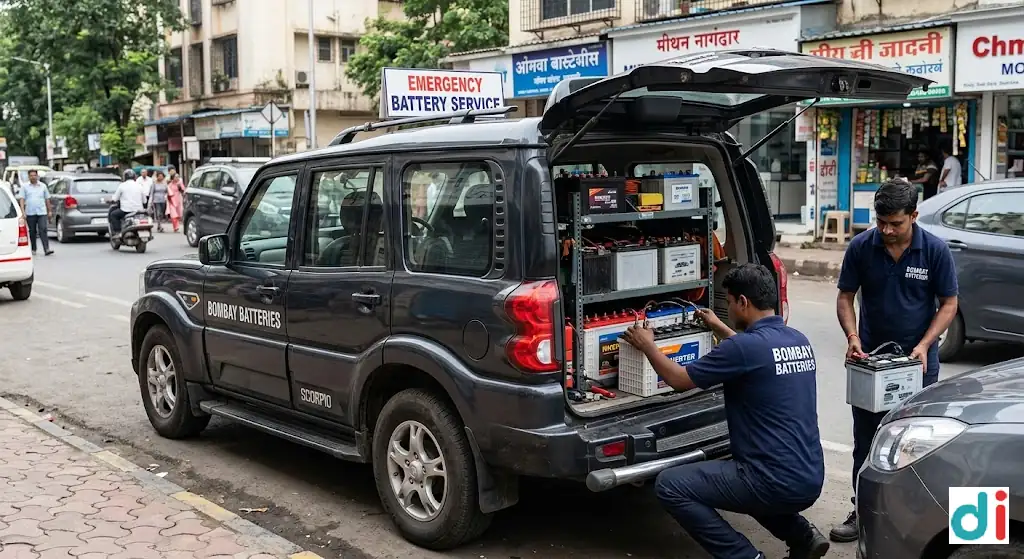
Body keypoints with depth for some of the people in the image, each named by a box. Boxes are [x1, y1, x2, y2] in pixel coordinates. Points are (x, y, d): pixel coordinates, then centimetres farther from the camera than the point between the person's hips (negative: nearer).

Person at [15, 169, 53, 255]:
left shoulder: (43, 186, 9)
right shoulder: (24, 186, 5)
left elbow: (47, 199, 14)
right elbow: (21, 199, 0)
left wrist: (49, 211, 12)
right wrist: (23, 212, -10)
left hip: (42, 213, 0)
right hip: (30, 213, 0)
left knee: (43, 230, -11)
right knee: (32, 232, 9)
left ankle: (46, 249, -17)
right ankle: (33, 249, 19)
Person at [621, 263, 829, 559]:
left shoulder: (744, 346, -17)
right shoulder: (799, 341, 7)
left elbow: (680, 379, -4)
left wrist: (647, 346, 12)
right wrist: (719, 328, 40)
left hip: (777, 483, -9)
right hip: (810, 480, 9)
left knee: (670, 486, -2)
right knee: (738, 475, 36)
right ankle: (802, 535, 21)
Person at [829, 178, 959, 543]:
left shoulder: (935, 250, -10)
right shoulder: (861, 247, -8)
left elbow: (949, 303, -4)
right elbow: (845, 297, 0)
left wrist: (923, 346, -16)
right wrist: (853, 338, -16)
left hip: (918, 361, -1)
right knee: (866, 440, 7)